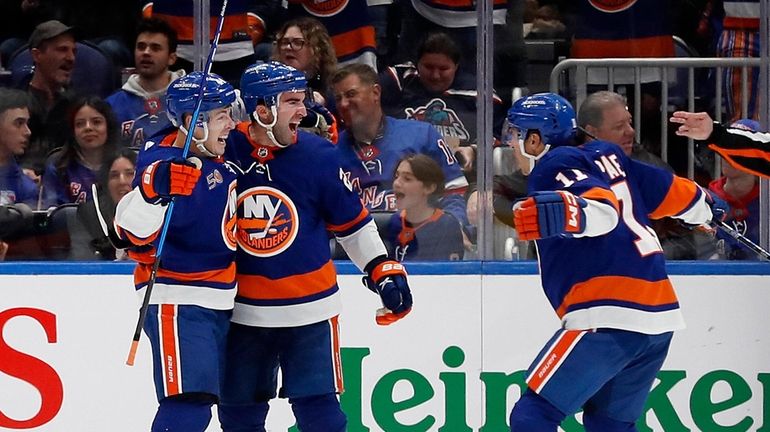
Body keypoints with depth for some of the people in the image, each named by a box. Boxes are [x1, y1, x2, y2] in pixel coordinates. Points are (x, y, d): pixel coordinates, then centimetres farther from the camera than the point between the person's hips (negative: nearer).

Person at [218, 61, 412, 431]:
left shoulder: (318, 156, -7)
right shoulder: (224, 153, -9)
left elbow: (352, 221, 5)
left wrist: (385, 272, 3)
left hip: (309, 308, -1)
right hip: (244, 312, 1)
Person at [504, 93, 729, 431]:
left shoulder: (554, 167, -2)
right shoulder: (606, 157, 20)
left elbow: (603, 208, -19)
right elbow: (673, 193, 27)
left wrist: (564, 215, -39)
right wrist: (707, 206, 48)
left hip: (611, 317, -9)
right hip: (660, 316, 9)